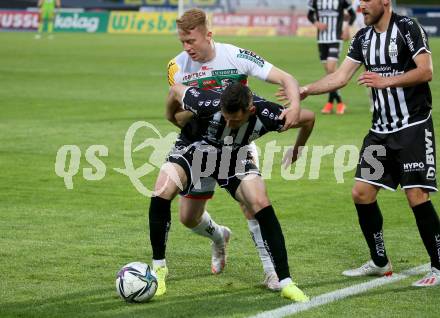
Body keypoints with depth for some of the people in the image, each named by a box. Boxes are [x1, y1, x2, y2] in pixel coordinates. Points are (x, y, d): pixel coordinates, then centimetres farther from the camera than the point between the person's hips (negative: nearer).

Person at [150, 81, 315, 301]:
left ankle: (285, 283, -11)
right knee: (161, 195, -25)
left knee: (261, 205, -20)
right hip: (196, 148, -1)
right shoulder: (207, 103, -37)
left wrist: (296, 150, 5)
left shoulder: (266, 115, -32)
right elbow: (175, 90, -14)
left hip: (235, 156, 1)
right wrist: (173, 118, 4)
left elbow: (308, 118, -12)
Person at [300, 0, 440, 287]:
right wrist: (306, 90, 0)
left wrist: (386, 81, -27)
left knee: (417, 195, -13)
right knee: (362, 192, 4)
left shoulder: (408, 28, -11)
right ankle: (380, 262, 19)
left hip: (414, 126, -7)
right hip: (381, 130, 7)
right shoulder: (363, 38, 10)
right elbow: (341, 77, 9)